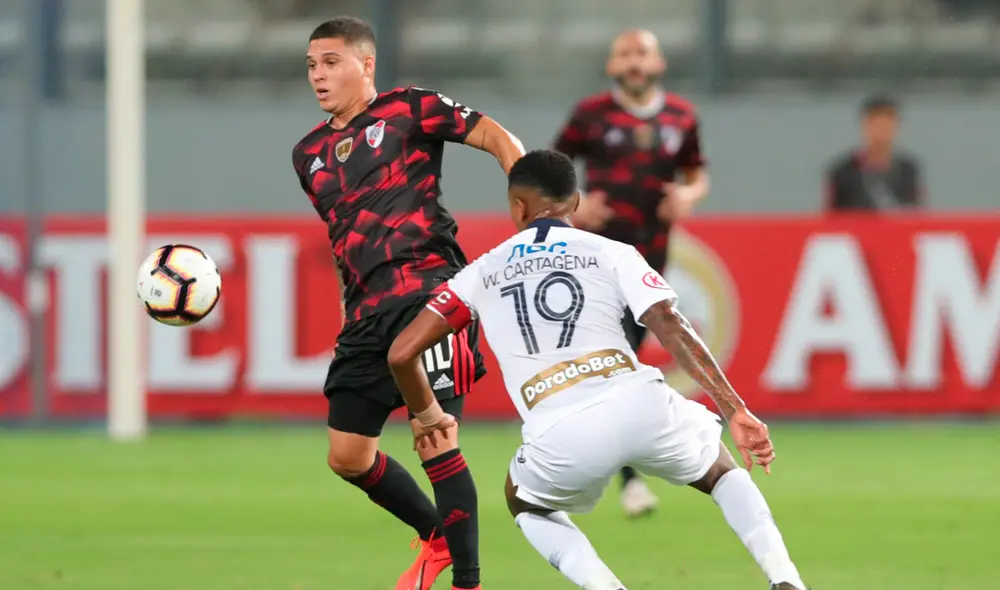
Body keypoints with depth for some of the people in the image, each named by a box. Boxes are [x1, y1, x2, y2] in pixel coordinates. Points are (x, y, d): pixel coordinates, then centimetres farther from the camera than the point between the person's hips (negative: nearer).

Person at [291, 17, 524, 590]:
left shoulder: (407, 109, -1)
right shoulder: (311, 153, 18)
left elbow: (494, 135, -5)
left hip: (427, 289, -7)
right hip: (366, 310, 8)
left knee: (434, 436, -15)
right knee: (347, 455, 7)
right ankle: (439, 538, 28)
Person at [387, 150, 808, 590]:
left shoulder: (482, 273, 20)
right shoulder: (612, 254, 15)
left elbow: (401, 353, 18)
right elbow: (671, 328, 1)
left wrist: (428, 416, 37)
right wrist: (735, 412, -2)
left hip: (560, 436, 0)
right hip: (640, 404, 0)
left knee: (526, 504, 35)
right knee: (720, 470, 32)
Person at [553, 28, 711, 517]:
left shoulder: (681, 117, 8)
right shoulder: (592, 114, 0)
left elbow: (697, 174, 19)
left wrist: (690, 194, -4)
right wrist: (572, 206, -11)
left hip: (651, 257, 4)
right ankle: (628, 477, -20)